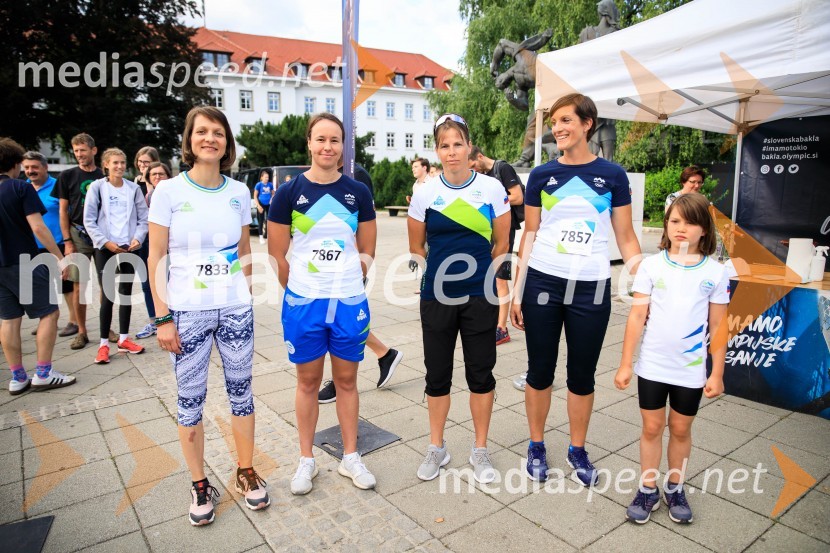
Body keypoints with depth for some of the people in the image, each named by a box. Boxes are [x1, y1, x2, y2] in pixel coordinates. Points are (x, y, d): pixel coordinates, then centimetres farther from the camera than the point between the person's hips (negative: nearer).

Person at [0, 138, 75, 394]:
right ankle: (43, 374, 3)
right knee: (49, 313, 4)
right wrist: (60, 258, -13)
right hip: (25, 262, -6)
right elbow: (37, 227, -18)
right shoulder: (21, 188, -11)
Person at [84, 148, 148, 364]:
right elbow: (89, 220, -3)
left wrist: (138, 238, -9)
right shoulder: (97, 187, -1)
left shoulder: (133, 188, 6)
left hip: (129, 248, 3)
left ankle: (124, 339, 20)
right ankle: (103, 344, 5)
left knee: (126, 293, 9)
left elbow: (143, 218, 7)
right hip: (105, 248, -3)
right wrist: (106, 242, -12)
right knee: (107, 296, -4)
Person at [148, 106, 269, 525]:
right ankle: (200, 486, 26)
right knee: (190, 400, 8)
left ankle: (246, 474, 29)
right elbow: (155, 259, -4)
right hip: (187, 312, -2)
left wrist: (247, 298, 10)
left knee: (240, 391, 11)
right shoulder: (169, 191, -4)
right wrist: (163, 318, -7)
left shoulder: (239, 192, 4)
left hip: (235, 309, 2)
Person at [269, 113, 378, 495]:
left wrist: (347, 284, 5)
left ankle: (350, 457, 29)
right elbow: (277, 254, 1)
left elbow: (367, 252, 8)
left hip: (349, 302, 1)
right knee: (308, 382, 11)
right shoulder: (289, 192, -2)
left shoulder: (358, 193, 2)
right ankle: (306, 460, 29)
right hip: (303, 304, -1)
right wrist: (300, 291, 3)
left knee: (346, 380, 12)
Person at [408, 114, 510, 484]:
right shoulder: (425, 193, -2)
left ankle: (480, 450, 28)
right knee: (437, 374, 10)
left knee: (480, 373, 8)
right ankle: (437, 447, 30)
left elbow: (502, 244, 5)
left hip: (480, 297, 0)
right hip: (437, 297, 1)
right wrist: (440, 272, 11)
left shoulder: (492, 188, -3)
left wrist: (477, 271, 9)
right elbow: (416, 248, 7)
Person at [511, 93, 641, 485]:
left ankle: (578, 450, 30)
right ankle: (536, 446, 28)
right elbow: (529, 235, 5)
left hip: (591, 288, 0)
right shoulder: (541, 175, 3)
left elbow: (626, 238, 4)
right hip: (542, 284, 1)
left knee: (582, 374, 10)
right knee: (540, 370, 9)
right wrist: (516, 291, 2)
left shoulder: (612, 175, 1)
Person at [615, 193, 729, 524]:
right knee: (652, 427, 10)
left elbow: (718, 327, 1)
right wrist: (625, 364, -5)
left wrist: (717, 373, 0)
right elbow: (637, 316, -5)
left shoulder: (716, 272, -4)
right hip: (652, 366, 0)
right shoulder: (651, 266, -6)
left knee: (681, 430, 15)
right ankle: (648, 490, 25)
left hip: (692, 370, 1)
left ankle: (675, 489, 33)